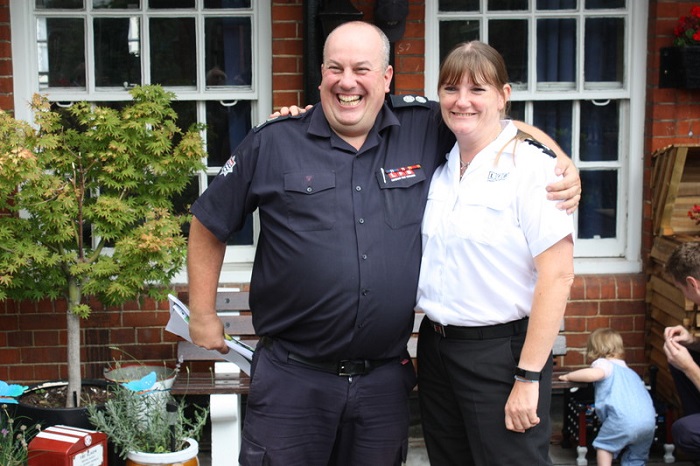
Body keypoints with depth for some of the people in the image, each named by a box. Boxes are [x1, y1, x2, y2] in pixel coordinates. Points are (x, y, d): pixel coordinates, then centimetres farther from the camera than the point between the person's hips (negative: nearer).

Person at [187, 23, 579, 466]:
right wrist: (203, 314, 8)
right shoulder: (273, 144, -1)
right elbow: (209, 224, 8)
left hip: (386, 379, 2)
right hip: (292, 377, -2)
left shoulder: (423, 129, 2)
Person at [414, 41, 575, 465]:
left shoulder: (532, 166, -12)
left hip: (501, 350, -6)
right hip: (435, 346, 6)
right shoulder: (438, 167, 7)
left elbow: (557, 276, -16)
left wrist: (528, 377, -18)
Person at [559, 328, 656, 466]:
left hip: (623, 419, -6)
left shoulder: (604, 363, 10)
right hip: (649, 420, 7)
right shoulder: (630, 371, 35)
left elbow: (595, 373, -12)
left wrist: (569, 376, 2)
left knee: (604, 444, 16)